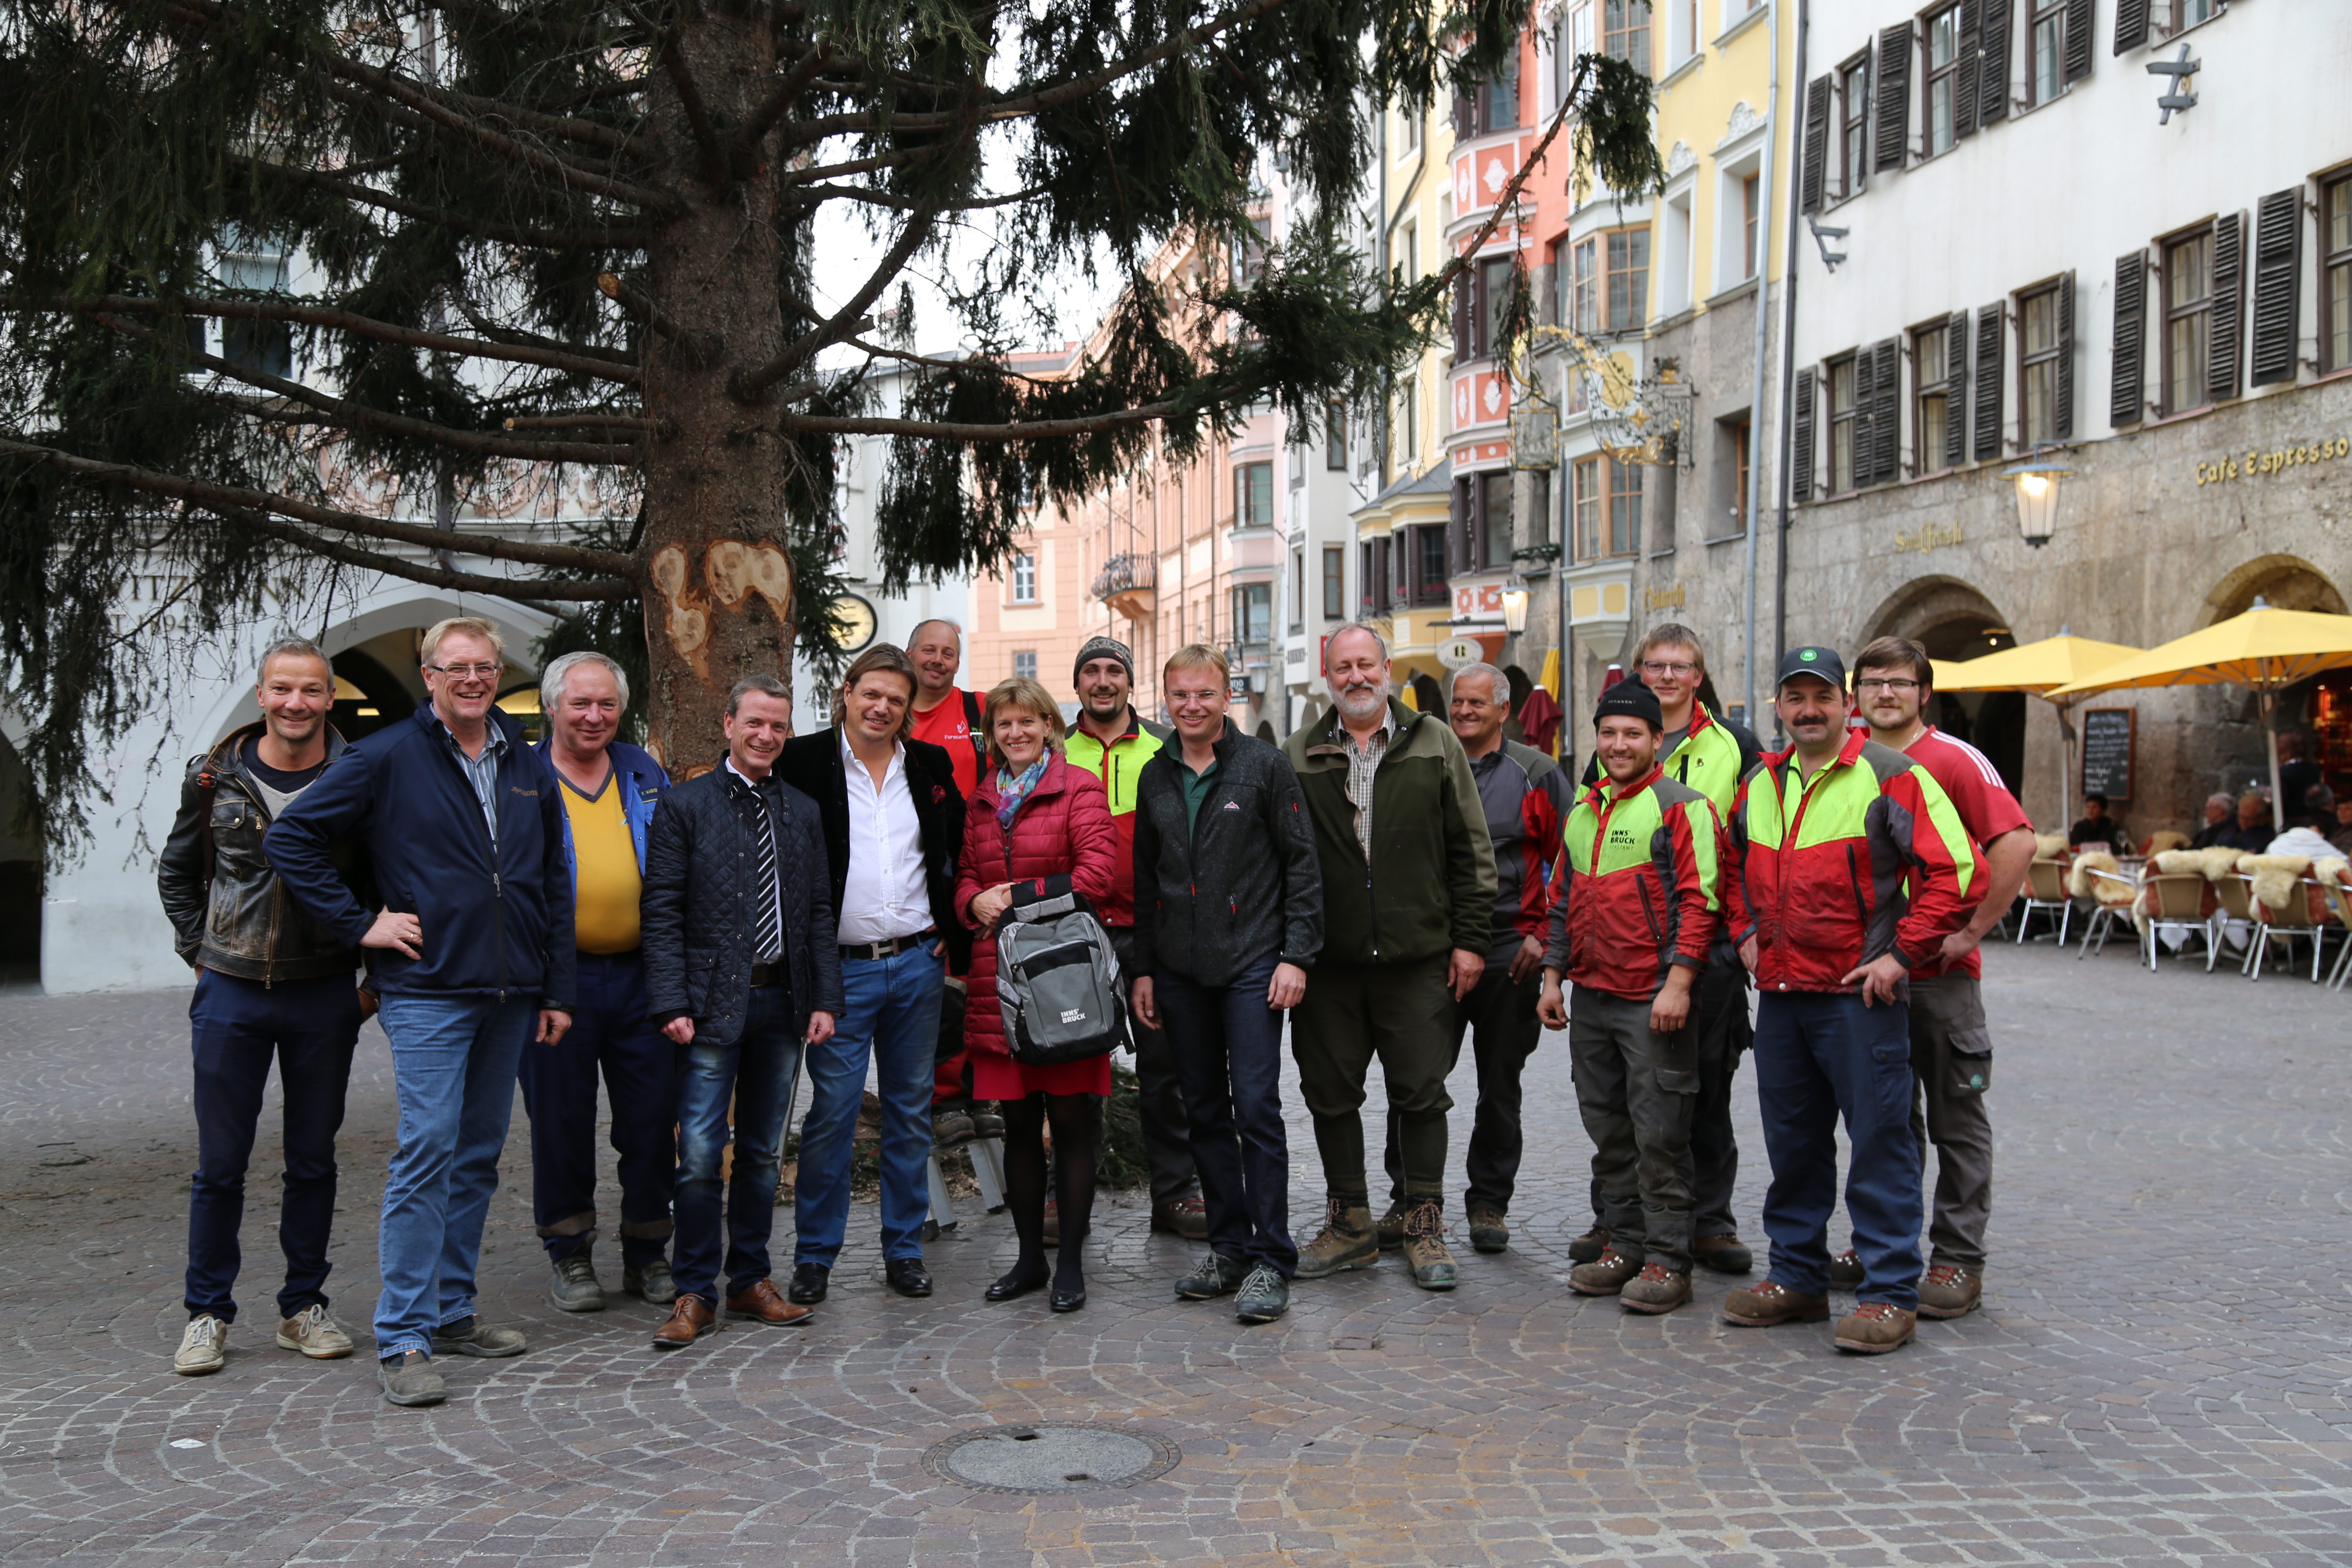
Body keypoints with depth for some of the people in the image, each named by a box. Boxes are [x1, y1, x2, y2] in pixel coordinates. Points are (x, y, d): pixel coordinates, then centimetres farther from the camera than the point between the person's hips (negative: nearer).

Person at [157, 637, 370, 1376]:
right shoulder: (216, 779, 1)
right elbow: (176, 873, 15)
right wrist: (201, 953, 8)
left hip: (325, 996, 0)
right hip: (232, 991, 1)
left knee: (313, 1161, 9)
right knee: (219, 1163, 5)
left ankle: (304, 1307, 21)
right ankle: (207, 1313, 17)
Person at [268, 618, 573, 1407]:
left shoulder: (528, 767, 12)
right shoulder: (387, 759, -2)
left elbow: (555, 887, 15)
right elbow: (290, 838, -3)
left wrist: (557, 990, 10)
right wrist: (358, 923, -7)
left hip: (510, 995, 5)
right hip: (428, 990, -5)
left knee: (479, 1156, 11)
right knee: (427, 1152, -11)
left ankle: (451, 1311, 22)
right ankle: (403, 1339, -6)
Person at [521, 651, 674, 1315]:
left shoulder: (646, 775, 11)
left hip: (640, 974, 3)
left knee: (652, 1118, 6)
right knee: (561, 1121, 5)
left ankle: (647, 1255, 20)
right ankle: (569, 1256, 20)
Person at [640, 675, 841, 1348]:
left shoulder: (803, 812, 12)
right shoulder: (685, 806, 0)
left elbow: (819, 913, 12)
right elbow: (662, 914, -4)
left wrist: (825, 1000, 3)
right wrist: (671, 1004, -12)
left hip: (783, 1002, 4)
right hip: (714, 1003, -4)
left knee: (763, 1152, 11)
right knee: (701, 1155, -5)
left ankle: (751, 1281, 22)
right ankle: (695, 1294, 6)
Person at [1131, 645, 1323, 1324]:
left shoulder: (1265, 765, -1)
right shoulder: (1156, 776, 12)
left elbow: (1301, 862, -2)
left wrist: (1296, 955, -9)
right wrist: (1143, 968, 12)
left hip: (1251, 963, -5)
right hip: (1179, 972, 5)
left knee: (1256, 1108, -8)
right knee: (1206, 1113, 9)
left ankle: (1271, 1261, -1)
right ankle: (1228, 1247, 19)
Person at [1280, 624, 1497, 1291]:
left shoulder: (1435, 744, 4)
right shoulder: (1297, 757, 6)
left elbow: (1471, 850, 4)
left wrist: (1470, 938, -1)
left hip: (1418, 959, -1)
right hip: (1327, 961, 2)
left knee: (1422, 1094, 3)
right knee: (1330, 1094, 8)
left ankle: (1425, 1228, 16)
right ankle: (1350, 1224, 22)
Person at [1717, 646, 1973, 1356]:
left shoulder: (1890, 777, -8)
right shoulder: (1758, 786, 12)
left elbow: (1953, 867, -12)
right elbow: (1734, 867, 29)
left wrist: (1902, 955, -13)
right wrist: (1747, 933, 15)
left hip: (1861, 995, -6)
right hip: (1780, 993, 6)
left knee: (1880, 1143, -3)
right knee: (1792, 1143, 14)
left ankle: (1891, 1294, 5)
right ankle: (1796, 1277, 25)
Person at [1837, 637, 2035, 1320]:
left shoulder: (1955, 761, -7)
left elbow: (2017, 842, -15)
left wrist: (1975, 929, -16)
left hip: (1941, 970, -5)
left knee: (1957, 1120, 3)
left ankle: (1958, 1260, 10)